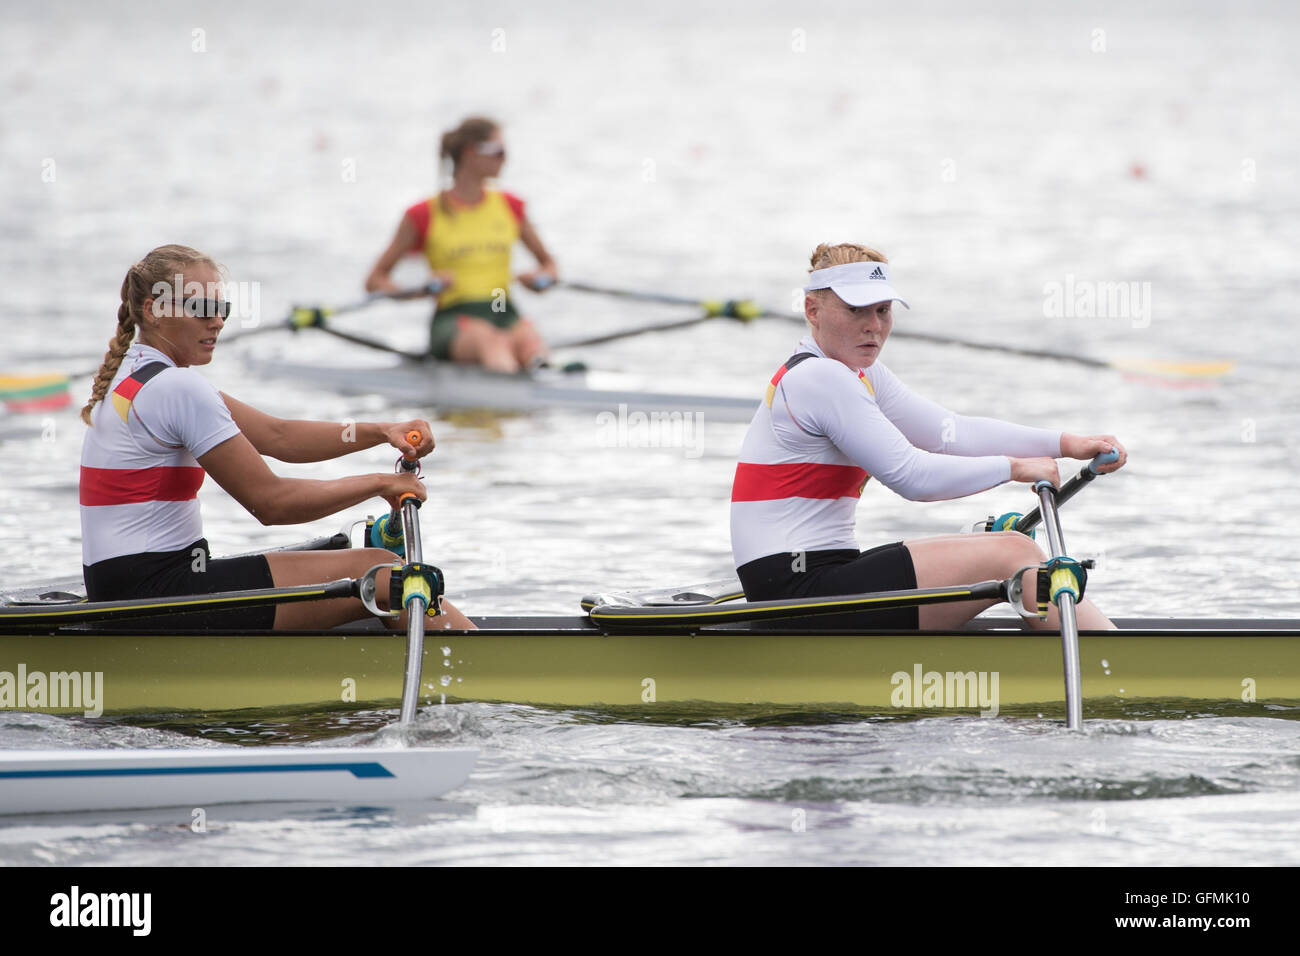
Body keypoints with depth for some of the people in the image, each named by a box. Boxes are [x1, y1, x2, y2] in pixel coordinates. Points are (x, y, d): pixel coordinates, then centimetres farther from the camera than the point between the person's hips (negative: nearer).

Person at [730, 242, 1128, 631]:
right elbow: (911, 476, -18)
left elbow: (950, 432, 12)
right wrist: (1014, 467, -6)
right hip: (800, 591, -10)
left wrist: (1066, 444, 3)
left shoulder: (858, 374, 17)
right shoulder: (819, 378, -15)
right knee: (1013, 555, -11)